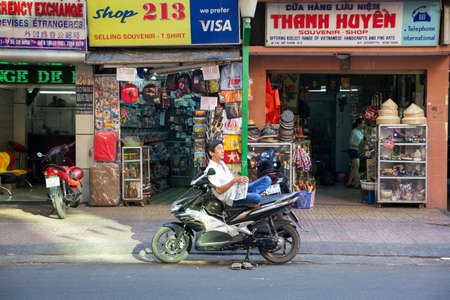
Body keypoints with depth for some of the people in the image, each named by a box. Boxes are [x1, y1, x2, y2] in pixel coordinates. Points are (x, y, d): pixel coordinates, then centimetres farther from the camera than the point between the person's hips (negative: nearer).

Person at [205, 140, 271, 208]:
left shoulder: (222, 163, 19)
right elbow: (219, 190, -20)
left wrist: (241, 178, 5)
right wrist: (235, 180, -28)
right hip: (232, 198, -9)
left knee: (267, 179, -4)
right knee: (257, 198, -35)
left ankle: (252, 194, -18)